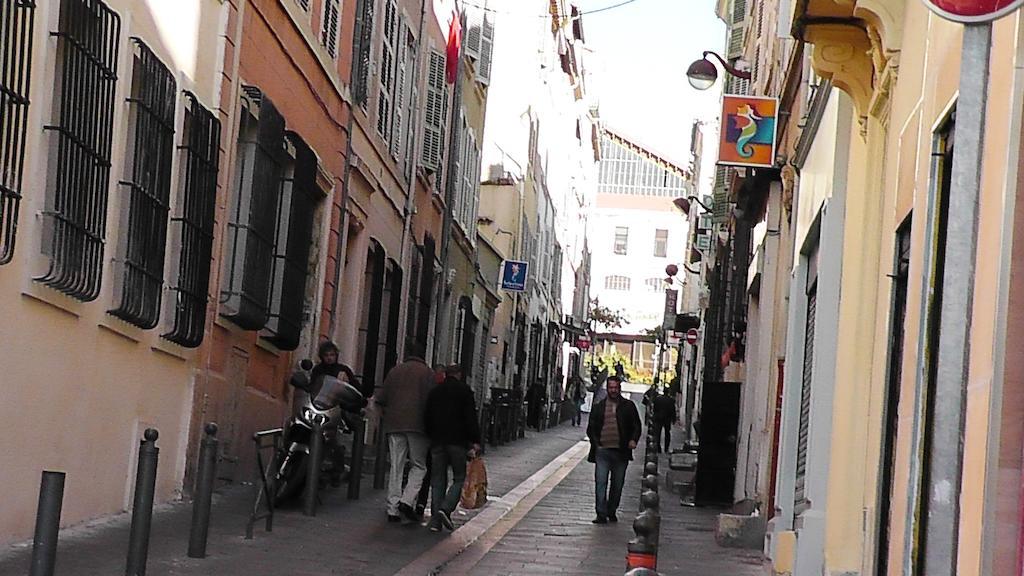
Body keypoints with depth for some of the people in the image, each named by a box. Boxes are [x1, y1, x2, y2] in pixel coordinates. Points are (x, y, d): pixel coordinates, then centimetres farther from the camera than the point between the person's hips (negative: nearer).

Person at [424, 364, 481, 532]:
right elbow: (471, 418, -7)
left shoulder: (434, 392, 13)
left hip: (437, 441, 4)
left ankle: (435, 520, 1)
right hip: (457, 441, -4)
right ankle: (446, 508, -18)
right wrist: (475, 441, -5)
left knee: (438, 480, 7)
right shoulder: (464, 391, 0)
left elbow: (428, 418, 14)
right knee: (460, 478, 3)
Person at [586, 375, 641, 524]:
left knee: (617, 484, 8)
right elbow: (591, 428, 12)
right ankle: (601, 514, -9)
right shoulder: (598, 407, 10)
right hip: (602, 451, 0)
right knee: (600, 482, -9)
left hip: (621, 451, 0)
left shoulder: (628, 406, 8)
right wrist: (596, 443, -3)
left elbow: (636, 426, 8)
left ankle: (612, 512, 22)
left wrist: (633, 440, -9)